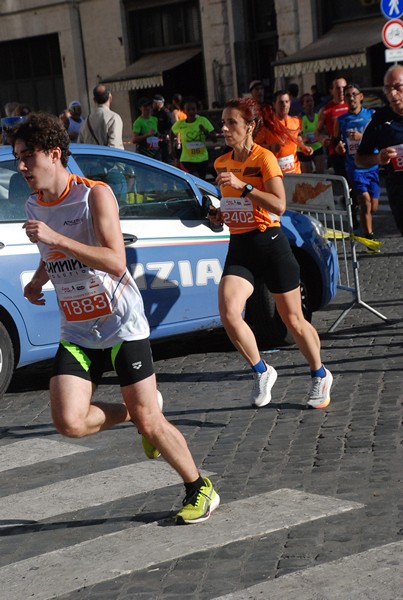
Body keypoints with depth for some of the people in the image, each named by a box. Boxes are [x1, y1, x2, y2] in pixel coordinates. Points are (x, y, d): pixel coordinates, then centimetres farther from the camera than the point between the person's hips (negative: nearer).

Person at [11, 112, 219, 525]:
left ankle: (200, 489, 21)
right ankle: (131, 414, 18)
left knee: (148, 420, -2)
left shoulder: (94, 195, -15)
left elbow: (115, 262, -26)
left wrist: (55, 238, -31)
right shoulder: (33, 206, 6)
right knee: (69, 422, -13)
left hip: (121, 324, -5)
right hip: (76, 331, 6)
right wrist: (38, 280, 9)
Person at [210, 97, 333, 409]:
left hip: (270, 243, -5)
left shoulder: (264, 158, -11)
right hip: (239, 247, 5)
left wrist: (242, 185, -27)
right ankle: (262, 372, 2)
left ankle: (320, 376, 31)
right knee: (229, 313, -19)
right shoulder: (221, 163, 9)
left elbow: (279, 205, -23)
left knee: (293, 320, 7)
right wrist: (219, 215, 6)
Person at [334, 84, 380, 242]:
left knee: (373, 208, 5)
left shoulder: (372, 114, 3)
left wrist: (362, 137, -19)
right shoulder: (340, 120, 6)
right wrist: (339, 149, -9)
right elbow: (336, 144, 15)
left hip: (373, 166, 1)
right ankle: (369, 239, -12)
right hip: (354, 168, -1)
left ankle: (364, 232, 35)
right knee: (366, 202, -19)